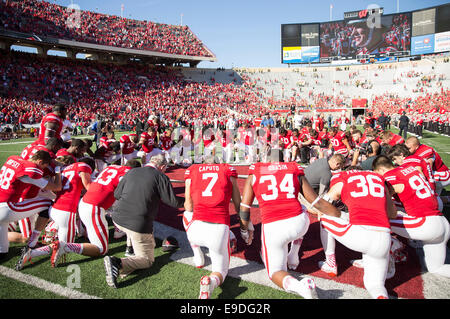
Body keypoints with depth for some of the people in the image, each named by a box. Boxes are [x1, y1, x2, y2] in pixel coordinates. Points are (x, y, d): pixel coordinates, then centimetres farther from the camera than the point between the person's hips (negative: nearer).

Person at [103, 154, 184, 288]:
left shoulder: (131, 172, 9)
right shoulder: (160, 177, -5)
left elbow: (116, 194, 15)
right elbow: (173, 202, -2)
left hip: (118, 218, 6)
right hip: (138, 225, -6)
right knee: (147, 260, 10)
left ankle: (130, 247, 28)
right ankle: (119, 264, -13)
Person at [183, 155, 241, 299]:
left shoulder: (192, 170, 14)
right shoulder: (228, 170, 14)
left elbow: (189, 207, 16)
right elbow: (238, 205, 16)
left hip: (197, 228, 1)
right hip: (220, 229, -1)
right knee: (220, 272, 22)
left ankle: (198, 257, 32)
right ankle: (211, 281, -14)